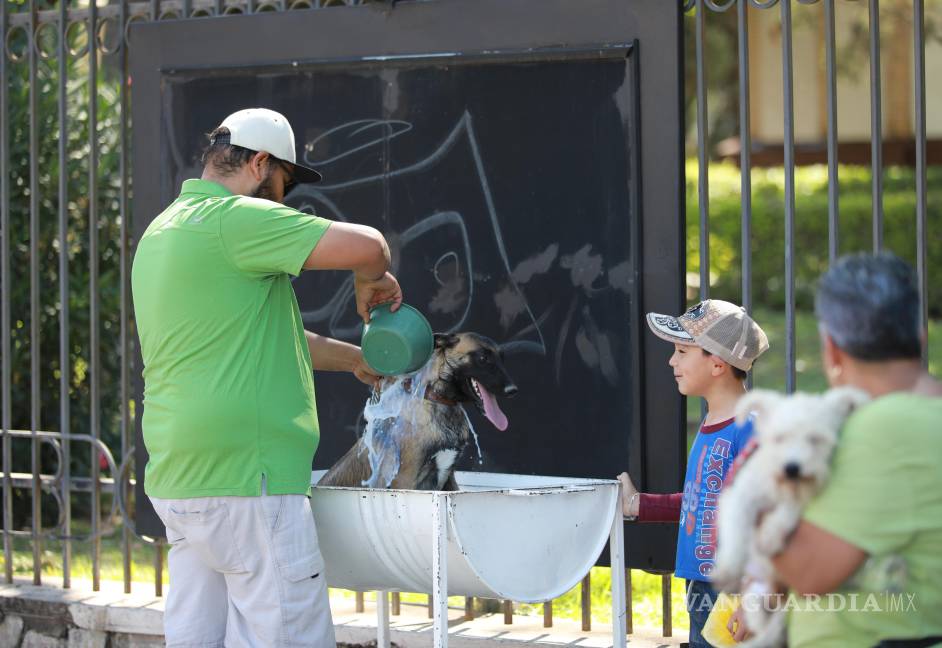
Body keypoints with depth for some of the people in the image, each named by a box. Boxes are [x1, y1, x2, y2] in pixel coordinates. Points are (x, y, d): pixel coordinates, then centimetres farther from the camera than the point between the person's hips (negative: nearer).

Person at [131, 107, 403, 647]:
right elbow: (366, 245, -20)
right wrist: (370, 280, 2)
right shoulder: (236, 218, -12)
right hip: (245, 480, -10)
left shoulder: (163, 232, 19)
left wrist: (355, 359, 33)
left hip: (177, 481, 10)